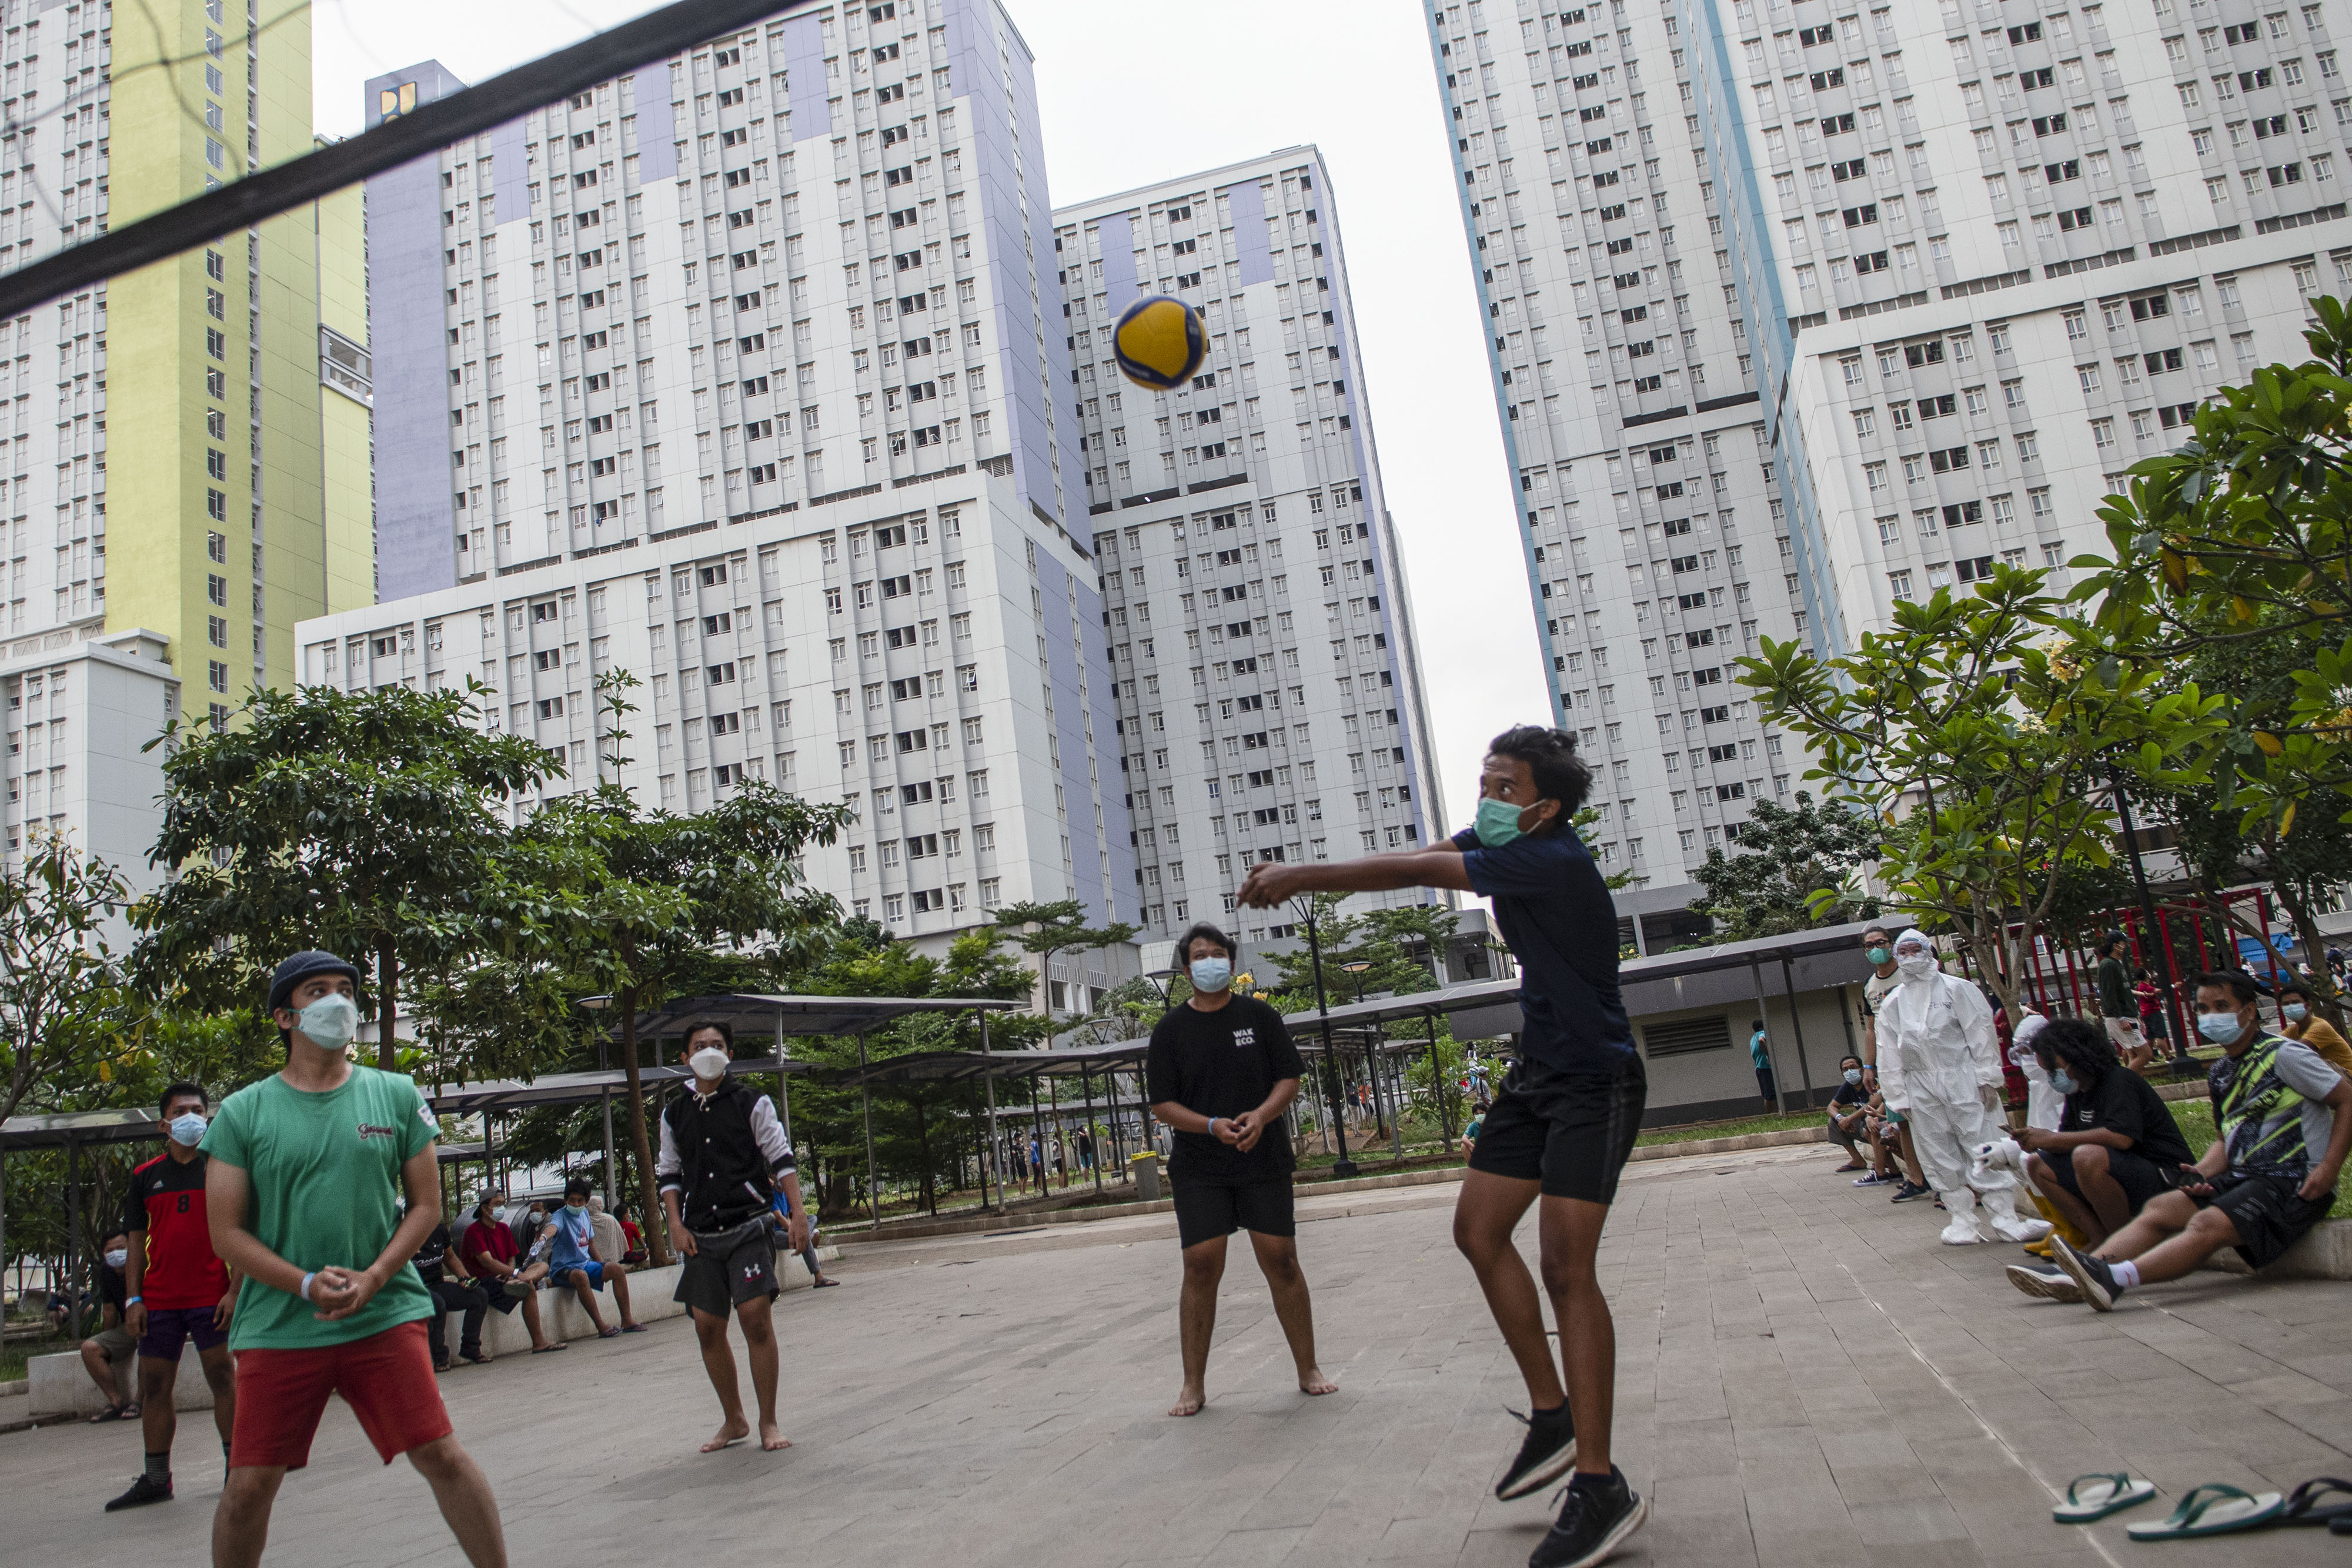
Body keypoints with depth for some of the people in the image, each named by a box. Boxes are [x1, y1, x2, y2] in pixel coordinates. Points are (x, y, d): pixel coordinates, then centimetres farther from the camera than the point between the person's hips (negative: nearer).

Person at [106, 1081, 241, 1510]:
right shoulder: (145, 1177, 10)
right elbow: (137, 1242, 11)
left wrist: (234, 1290, -9)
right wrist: (133, 1300, 2)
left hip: (212, 1297, -3)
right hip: (159, 1301, 3)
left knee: (224, 1380, -2)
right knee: (154, 1386, 6)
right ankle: (156, 1479, 15)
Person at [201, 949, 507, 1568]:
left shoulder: (396, 1095, 5)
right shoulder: (242, 1113, 2)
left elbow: (426, 1205, 6)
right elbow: (227, 1233, 0)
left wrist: (373, 1277, -10)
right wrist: (308, 1284, -12)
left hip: (385, 1316, 0)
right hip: (277, 1327, 0)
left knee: (441, 1454, -4)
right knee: (249, 1484, 5)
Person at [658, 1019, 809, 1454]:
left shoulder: (751, 1102, 1)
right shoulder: (674, 1113, 10)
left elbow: (781, 1158, 0)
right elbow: (668, 1172, 17)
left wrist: (798, 1212, -9)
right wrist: (676, 1224, 5)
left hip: (749, 1226, -4)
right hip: (701, 1236, 4)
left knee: (755, 1317, -11)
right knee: (708, 1328, 5)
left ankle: (768, 1422, 2)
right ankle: (733, 1421, 22)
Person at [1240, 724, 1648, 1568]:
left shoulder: (1550, 860, -26)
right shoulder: (1503, 844, 3)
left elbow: (1411, 873, -27)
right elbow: (1409, 861, 0)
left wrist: (1301, 878, -20)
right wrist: (1302, 876, -12)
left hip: (1595, 1081, -9)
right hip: (1538, 1071, 9)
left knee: (1565, 1262, -15)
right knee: (1478, 1228, 7)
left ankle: (1601, 1489, -8)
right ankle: (1552, 1415, 19)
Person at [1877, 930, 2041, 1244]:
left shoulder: (1955, 988, 4)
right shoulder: (1892, 1003, 10)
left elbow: (1980, 1033, 0)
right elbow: (1889, 1055, 9)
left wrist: (1988, 1077, -6)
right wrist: (1899, 1097, 4)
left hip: (1961, 1077, -3)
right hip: (1920, 1085, 3)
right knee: (1940, 1156, 4)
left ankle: (2005, 1218, 1)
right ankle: (1964, 1220, 12)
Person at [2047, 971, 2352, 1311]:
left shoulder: (2284, 1054, -7)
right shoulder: (2221, 1074, 16)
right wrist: (2201, 1174, 0)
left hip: (2294, 1183, -8)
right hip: (2243, 1177, 8)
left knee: (2207, 1225, -30)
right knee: (2161, 1209, -12)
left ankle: (2115, 1278, -51)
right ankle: (2087, 1269, -30)